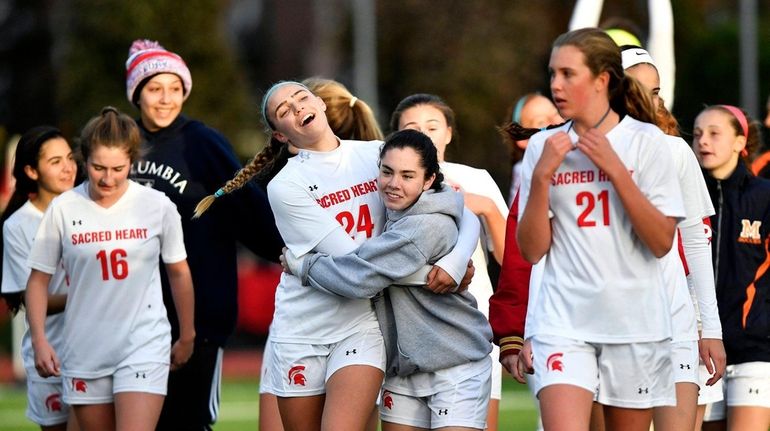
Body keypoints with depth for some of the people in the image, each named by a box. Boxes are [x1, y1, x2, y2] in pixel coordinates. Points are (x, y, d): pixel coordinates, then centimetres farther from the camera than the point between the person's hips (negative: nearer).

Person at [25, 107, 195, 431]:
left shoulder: (158, 207, -4)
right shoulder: (63, 209, -3)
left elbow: (178, 272, 9)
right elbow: (39, 279, 3)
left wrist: (187, 336, 17)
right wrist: (39, 340, -8)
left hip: (144, 347, -2)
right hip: (84, 352, 2)